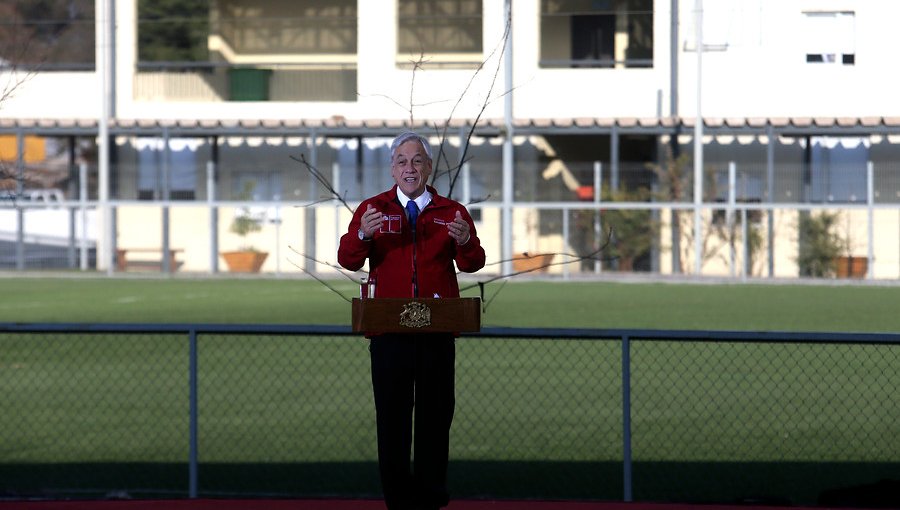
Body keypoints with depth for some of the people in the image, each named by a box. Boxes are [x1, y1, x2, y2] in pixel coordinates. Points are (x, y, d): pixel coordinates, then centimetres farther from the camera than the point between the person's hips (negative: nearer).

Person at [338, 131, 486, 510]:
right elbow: (348, 260, -4)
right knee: (392, 413, 0)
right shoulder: (372, 209, 7)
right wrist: (362, 235, -25)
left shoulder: (451, 212, 8)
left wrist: (465, 241, -25)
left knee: (436, 412, 4)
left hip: (438, 329, 1)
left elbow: (472, 264, -3)